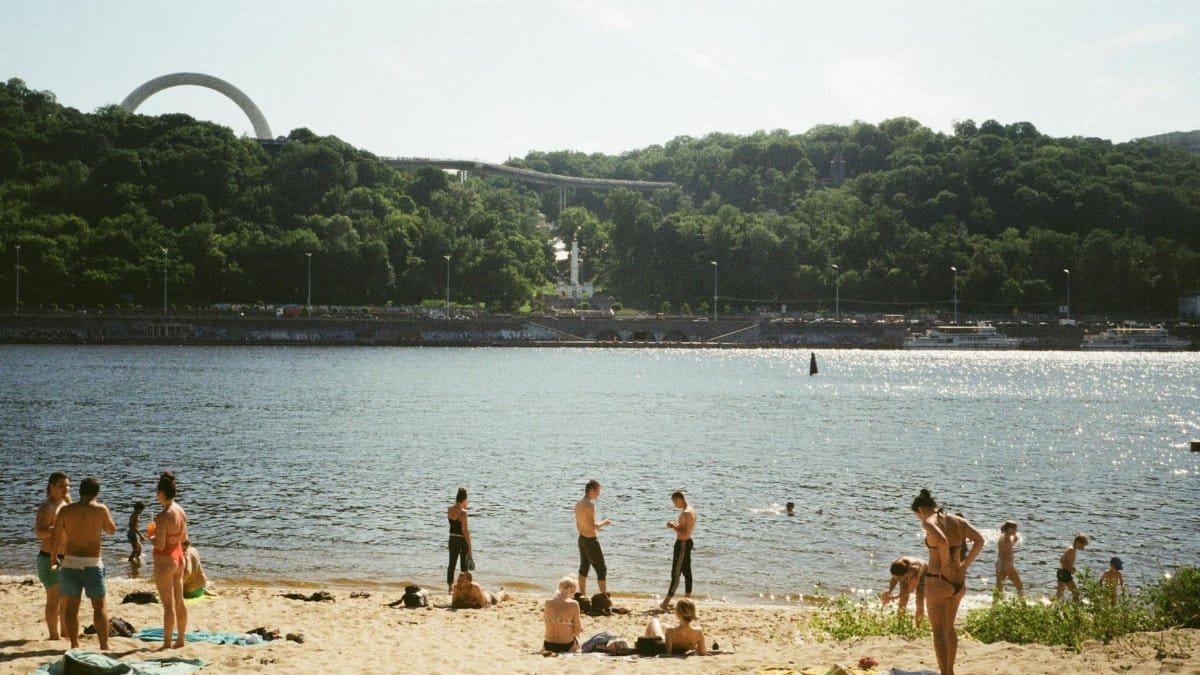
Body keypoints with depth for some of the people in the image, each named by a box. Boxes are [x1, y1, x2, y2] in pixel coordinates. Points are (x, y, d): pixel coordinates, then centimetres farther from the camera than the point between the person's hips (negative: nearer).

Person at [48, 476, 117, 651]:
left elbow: (56, 539, 0)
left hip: (70, 562, 2)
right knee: (99, 606, 4)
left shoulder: (65, 510, -1)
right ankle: (104, 646, 1)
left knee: (72, 605, 13)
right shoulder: (100, 509, -6)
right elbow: (112, 530, 10)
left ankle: (75, 644, 16)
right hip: (92, 563, -2)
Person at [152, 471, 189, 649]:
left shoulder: (163, 516, -21)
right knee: (179, 601, 15)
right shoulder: (181, 511, 3)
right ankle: (181, 639, 24)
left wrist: (150, 537, -3)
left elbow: (160, 545, -22)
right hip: (179, 557, 8)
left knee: (168, 604, -2)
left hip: (165, 561, -8)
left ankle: (167, 643, 4)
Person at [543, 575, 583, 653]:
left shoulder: (548, 602, -3)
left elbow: (548, 624, 9)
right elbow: (577, 630, -7)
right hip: (566, 646, -2)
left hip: (548, 646, 2)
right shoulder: (573, 604, -14)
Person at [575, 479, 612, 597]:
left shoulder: (578, 504, 7)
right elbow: (592, 526, -26)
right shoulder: (590, 505, -21)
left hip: (581, 539, 9)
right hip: (591, 541, -9)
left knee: (584, 567, 17)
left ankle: (582, 595, 23)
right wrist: (603, 523, -9)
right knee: (601, 569, -2)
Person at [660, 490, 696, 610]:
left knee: (676, 573, -7)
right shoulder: (691, 510, 9)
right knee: (687, 572, 14)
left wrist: (673, 526, -17)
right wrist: (676, 524, 8)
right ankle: (687, 599, 21)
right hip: (687, 542, 10)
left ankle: (667, 601, -5)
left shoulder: (686, 513, -23)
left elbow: (684, 533, -27)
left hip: (682, 544, -10)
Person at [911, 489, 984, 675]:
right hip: (958, 582, 7)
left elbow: (942, 541, -30)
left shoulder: (929, 522, -11)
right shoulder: (958, 521, 7)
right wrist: (964, 565, 1)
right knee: (949, 628, 22)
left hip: (937, 581, -7)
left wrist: (946, 565, -17)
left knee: (938, 631, -1)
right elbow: (980, 541, -2)